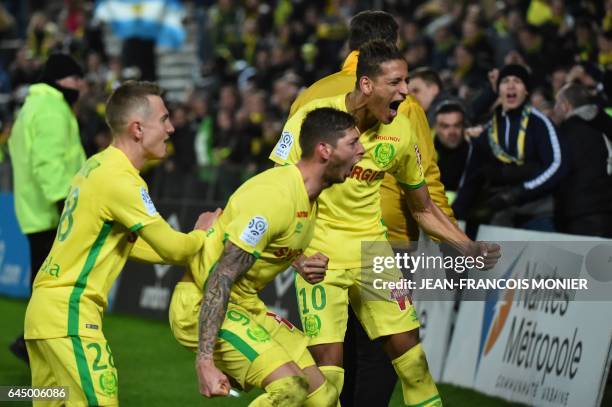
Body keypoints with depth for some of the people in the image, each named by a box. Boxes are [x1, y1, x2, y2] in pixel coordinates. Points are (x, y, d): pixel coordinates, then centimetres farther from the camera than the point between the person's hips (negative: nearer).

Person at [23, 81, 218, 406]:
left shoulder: (97, 166, 13)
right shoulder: (120, 180, -16)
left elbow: (125, 242, 21)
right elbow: (174, 248, -13)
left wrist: (192, 246, 13)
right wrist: (202, 236, 8)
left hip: (43, 308, 10)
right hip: (69, 316, -10)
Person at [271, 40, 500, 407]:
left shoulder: (401, 132, -1)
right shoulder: (315, 116, -15)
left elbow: (424, 208, 12)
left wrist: (470, 248, 0)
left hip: (372, 249, 4)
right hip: (320, 253, -4)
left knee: (410, 352, 2)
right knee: (327, 365, -12)